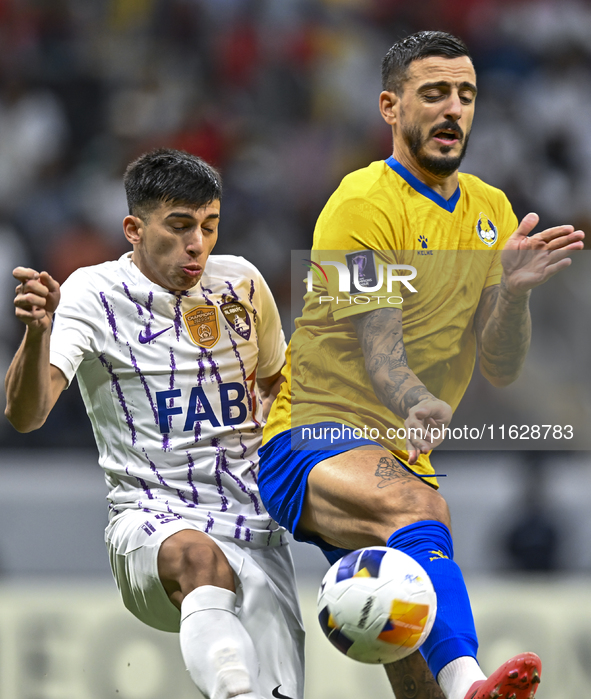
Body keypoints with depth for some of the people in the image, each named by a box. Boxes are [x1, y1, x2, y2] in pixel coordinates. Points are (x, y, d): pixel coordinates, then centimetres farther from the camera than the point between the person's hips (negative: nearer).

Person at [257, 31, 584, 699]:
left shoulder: (491, 210, 12)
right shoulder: (363, 203, -7)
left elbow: (501, 368, 7)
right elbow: (379, 350, -18)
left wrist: (513, 290, -13)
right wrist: (419, 408, -40)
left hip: (401, 460, 7)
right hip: (310, 441, -7)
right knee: (415, 505, -38)